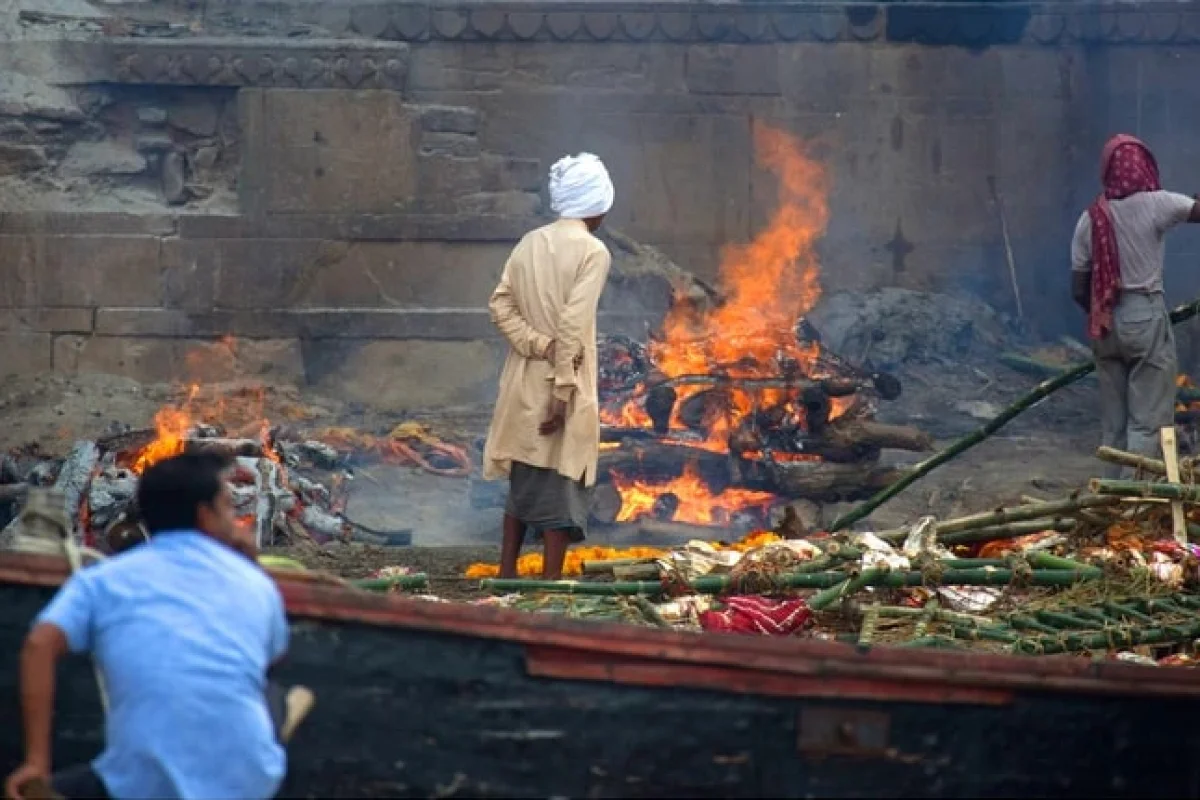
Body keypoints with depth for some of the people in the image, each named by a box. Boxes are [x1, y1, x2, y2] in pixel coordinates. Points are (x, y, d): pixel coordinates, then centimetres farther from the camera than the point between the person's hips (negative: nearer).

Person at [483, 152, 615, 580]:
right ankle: (550, 585, 0)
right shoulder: (592, 251, -11)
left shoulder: (530, 242, 7)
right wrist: (563, 391, -18)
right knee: (561, 487, 0)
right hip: (560, 386, -6)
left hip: (524, 383, 6)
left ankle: (506, 576, 19)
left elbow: (500, 304, 0)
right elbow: (573, 326, -18)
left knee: (522, 481, 16)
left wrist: (538, 345, -6)